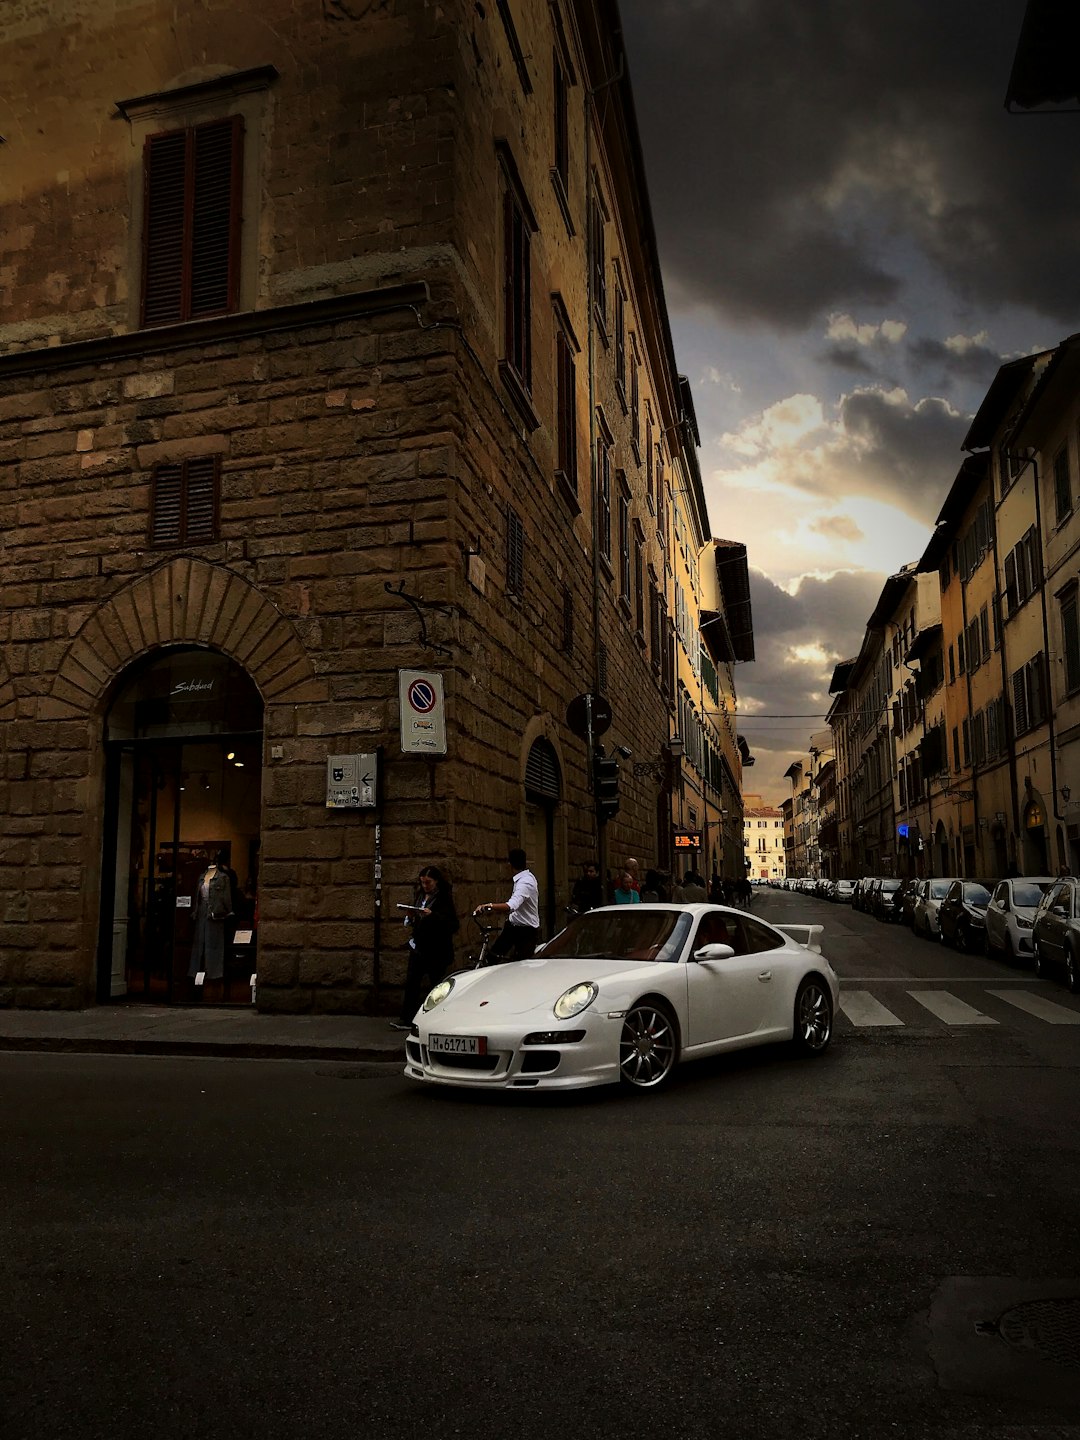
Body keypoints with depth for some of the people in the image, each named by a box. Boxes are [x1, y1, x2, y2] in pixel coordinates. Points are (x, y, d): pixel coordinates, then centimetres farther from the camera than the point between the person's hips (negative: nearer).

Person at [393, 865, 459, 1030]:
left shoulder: (444, 899, -9)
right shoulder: (421, 896, 11)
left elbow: (453, 925, -17)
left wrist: (432, 915, -26)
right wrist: (411, 916, -4)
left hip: (436, 950, -6)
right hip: (418, 946, 6)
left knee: (436, 984, 2)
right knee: (411, 982, 2)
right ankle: (406, 1019, 6)